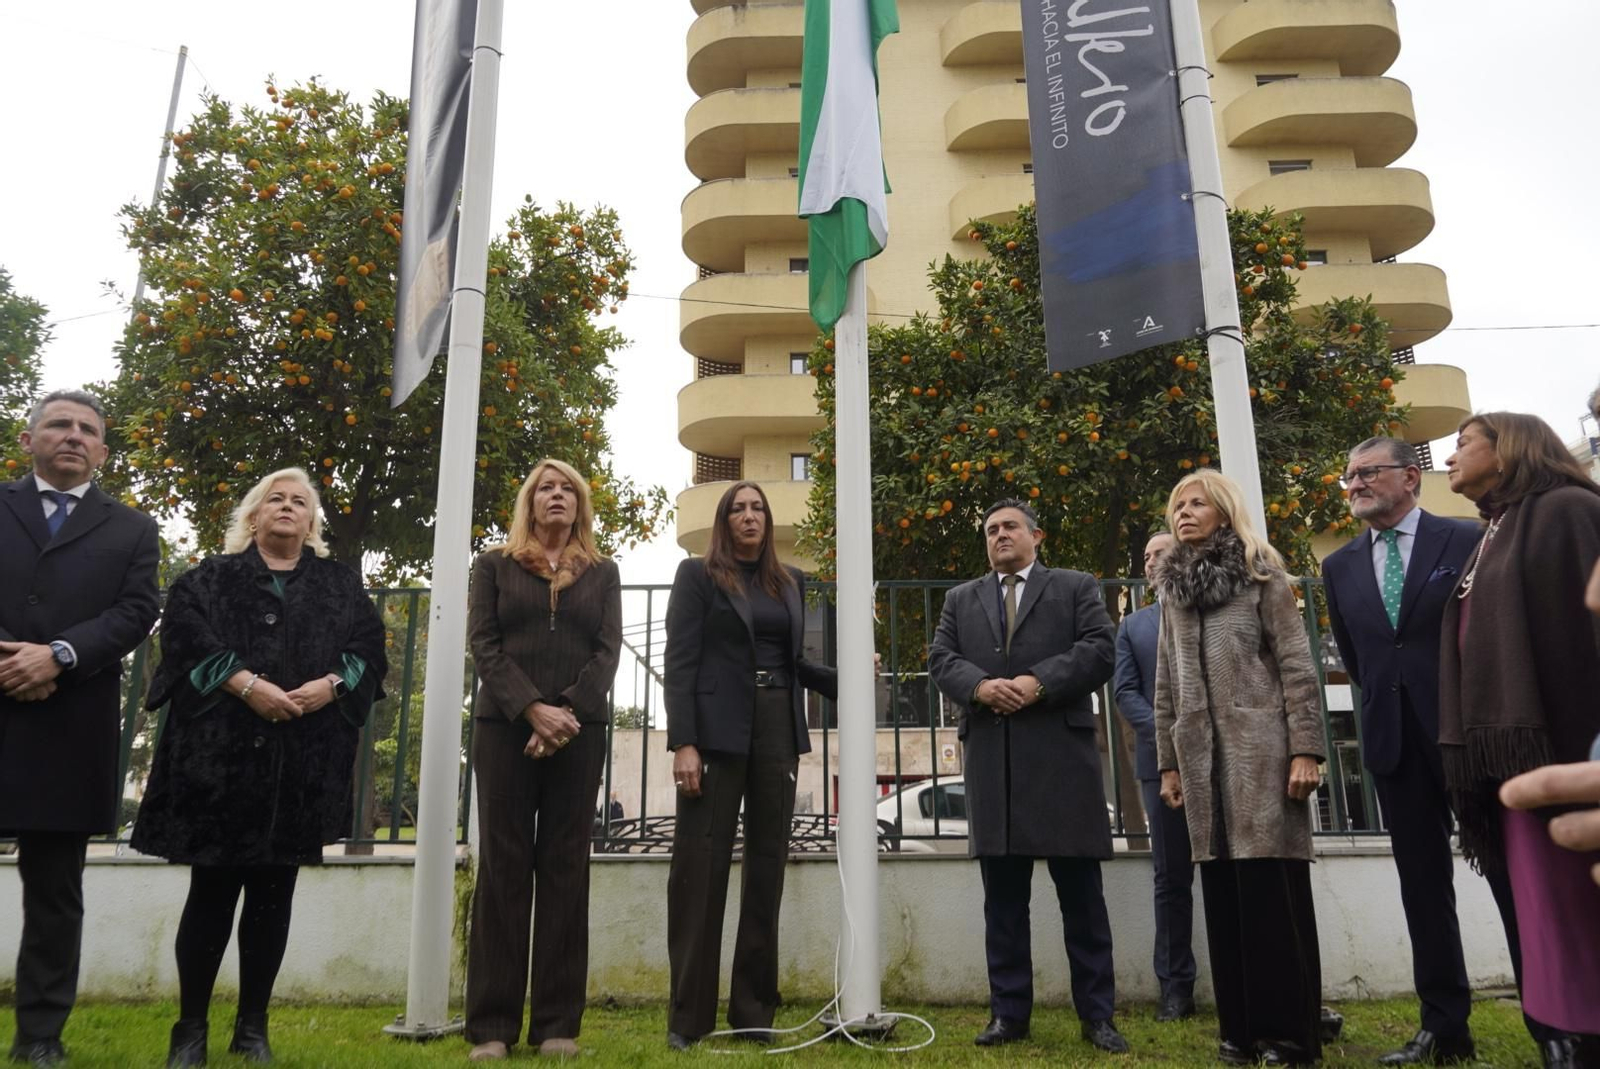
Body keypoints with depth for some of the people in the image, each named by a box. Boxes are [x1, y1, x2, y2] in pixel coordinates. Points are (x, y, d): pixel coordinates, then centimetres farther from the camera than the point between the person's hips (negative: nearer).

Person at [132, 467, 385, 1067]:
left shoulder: (341, 585, 15)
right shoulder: (211, 577, 11)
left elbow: (369, 647, 5)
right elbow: (185, 631, -6)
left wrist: (330, 683, -14)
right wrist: (244, 683, -18)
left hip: (304, 758, 2)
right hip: (219, 749, -1)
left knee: (273, 894, 6)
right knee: (212, 890, 2)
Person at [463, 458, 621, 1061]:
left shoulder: (603, 573, 15)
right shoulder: (494, 566, 11)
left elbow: (608, 650, 4)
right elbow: (483, 644, 0)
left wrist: (568, 711, -13)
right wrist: (533, 709, -14)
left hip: (579, 732, 1)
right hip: (505, 727, -1)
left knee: (565, 868, 1)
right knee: (503, 865, -1)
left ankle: (558, 1023, 5)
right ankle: (492, 1024, 4)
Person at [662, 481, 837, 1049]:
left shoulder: (791, 582, 17)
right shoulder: (698, 574, 4)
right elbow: (679, 663, -4)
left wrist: (846, 679, 2)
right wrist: (683, 742, -14)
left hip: (777, 732, 4)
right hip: (718, 731, -4)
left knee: (767, 866, 4)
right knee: (700, 865, -5)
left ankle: (753, 1011, 12)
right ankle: (688, 1015, 3)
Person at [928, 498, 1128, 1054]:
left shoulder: (1076, 587, 11)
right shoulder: (961, 599, 20)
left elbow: (1099, 648, -2)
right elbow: (940, 658, 8)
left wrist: (1038, 682, -15)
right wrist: (980, 685, -13)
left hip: (1062, 754, -2)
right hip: (989, 759, 3)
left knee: (1081, 894, 3)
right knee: (1002, 898, 7)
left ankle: (1097, 1014, 13)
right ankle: (1009, 1012, 16)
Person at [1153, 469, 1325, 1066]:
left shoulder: (1260, 575, 3)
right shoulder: (1172, 589, 16)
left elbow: (1297, 666, -4)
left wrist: (1304, 750, -12)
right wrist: (1168, 763, 11)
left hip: (1260, 749, -4)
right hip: (1200, 757, 4)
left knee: (1272, 889, -3)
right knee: (1222, 893, 6)